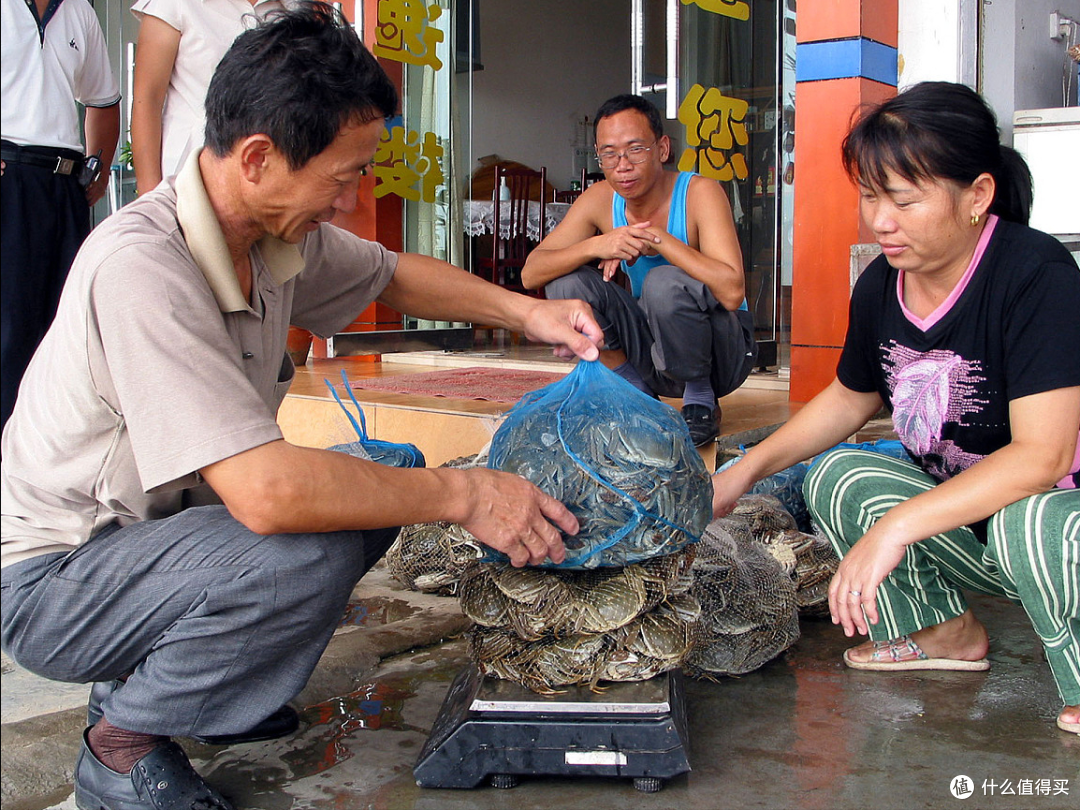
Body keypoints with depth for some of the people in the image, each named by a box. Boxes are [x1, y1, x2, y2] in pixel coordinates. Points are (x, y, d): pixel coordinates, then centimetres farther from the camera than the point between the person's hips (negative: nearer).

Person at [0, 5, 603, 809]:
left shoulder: (280, 230, -6)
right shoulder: (140, 264, -32)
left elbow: (394, 274, 14)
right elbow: (268, 490, -39)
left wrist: (525, 311, -1)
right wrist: (464, 494, -29)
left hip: (155, 521, 9)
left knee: (388, 475, 3)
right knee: (310, 551, -31)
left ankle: (145, 677, 12)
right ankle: (123, 744, -4)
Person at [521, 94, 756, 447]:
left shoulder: (699, 193, -19)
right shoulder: (599, 200, -5)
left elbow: (732, 292, -33)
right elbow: (530, 274, -11)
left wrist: (658, 239, -28)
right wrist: (596, 246, -27)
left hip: (721, 355, -5)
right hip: (652, 355, 5)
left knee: (665, 283, -33)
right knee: (565, 280, -13)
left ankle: (701, 399, -9)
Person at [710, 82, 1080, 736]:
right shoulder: (881, 287, -4)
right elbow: (850, 400, 14)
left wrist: (896, 525, -35)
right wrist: (747, 470, 4)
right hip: (961, 518, 7)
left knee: (1028, 526, -37)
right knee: (835, 477, -7)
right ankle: (946, 631, 7)